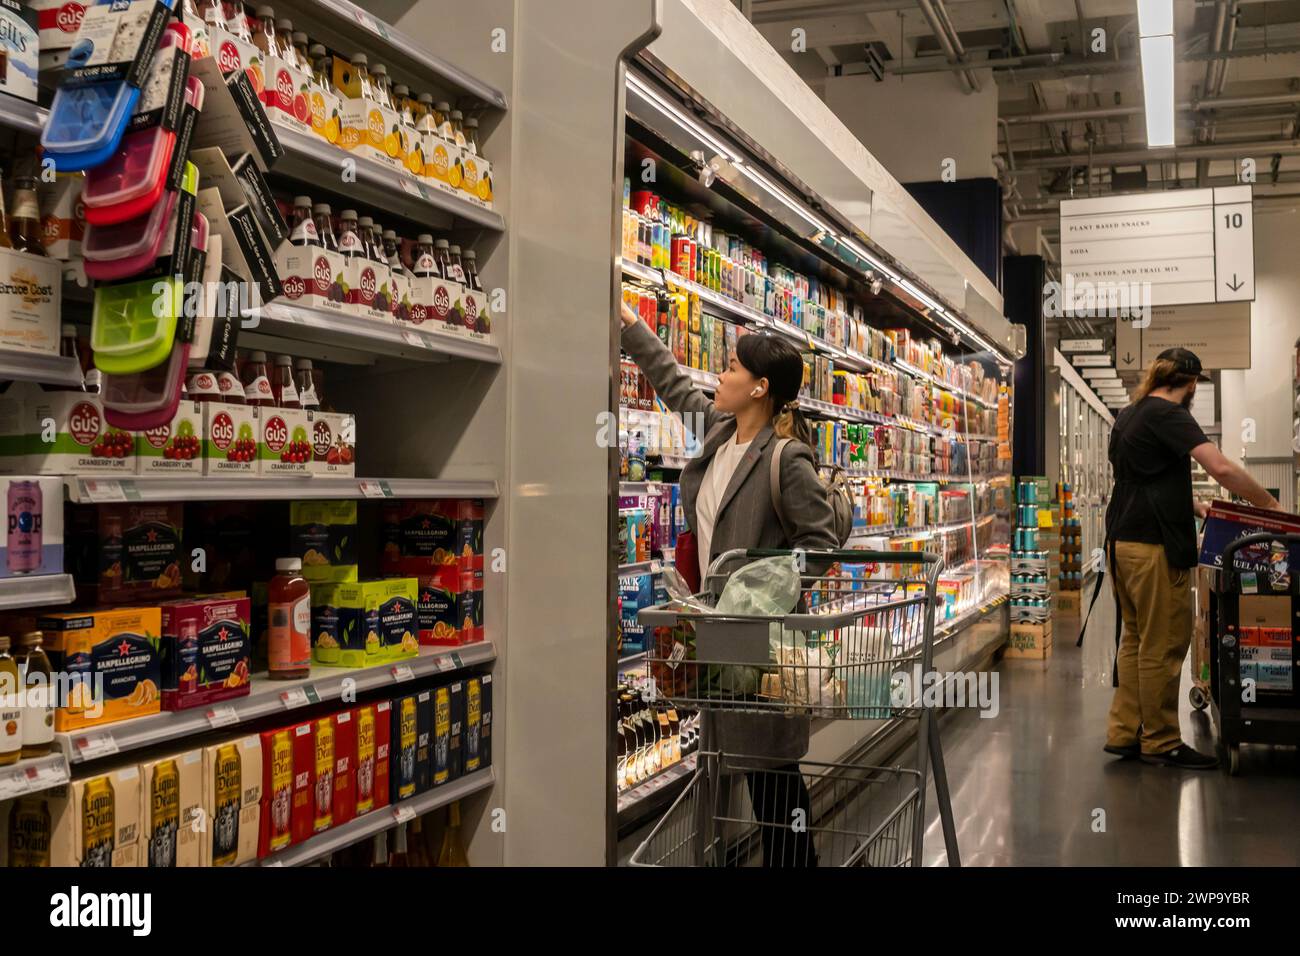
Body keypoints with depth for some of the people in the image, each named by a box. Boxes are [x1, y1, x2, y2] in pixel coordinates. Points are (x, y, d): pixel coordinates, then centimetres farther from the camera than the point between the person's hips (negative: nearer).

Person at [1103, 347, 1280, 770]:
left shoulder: (1129, 415, 17)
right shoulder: (1168, 415, -12)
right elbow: (1222, 468, -21)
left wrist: (1193, 507, 17)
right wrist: (1270, 505, -12)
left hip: (1123, 541, 10)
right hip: (1155, 545, -10)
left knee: (1136, 639, 14)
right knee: (1162, 646, -2)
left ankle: (1124, 733, 17)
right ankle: (1161, 742, 5)